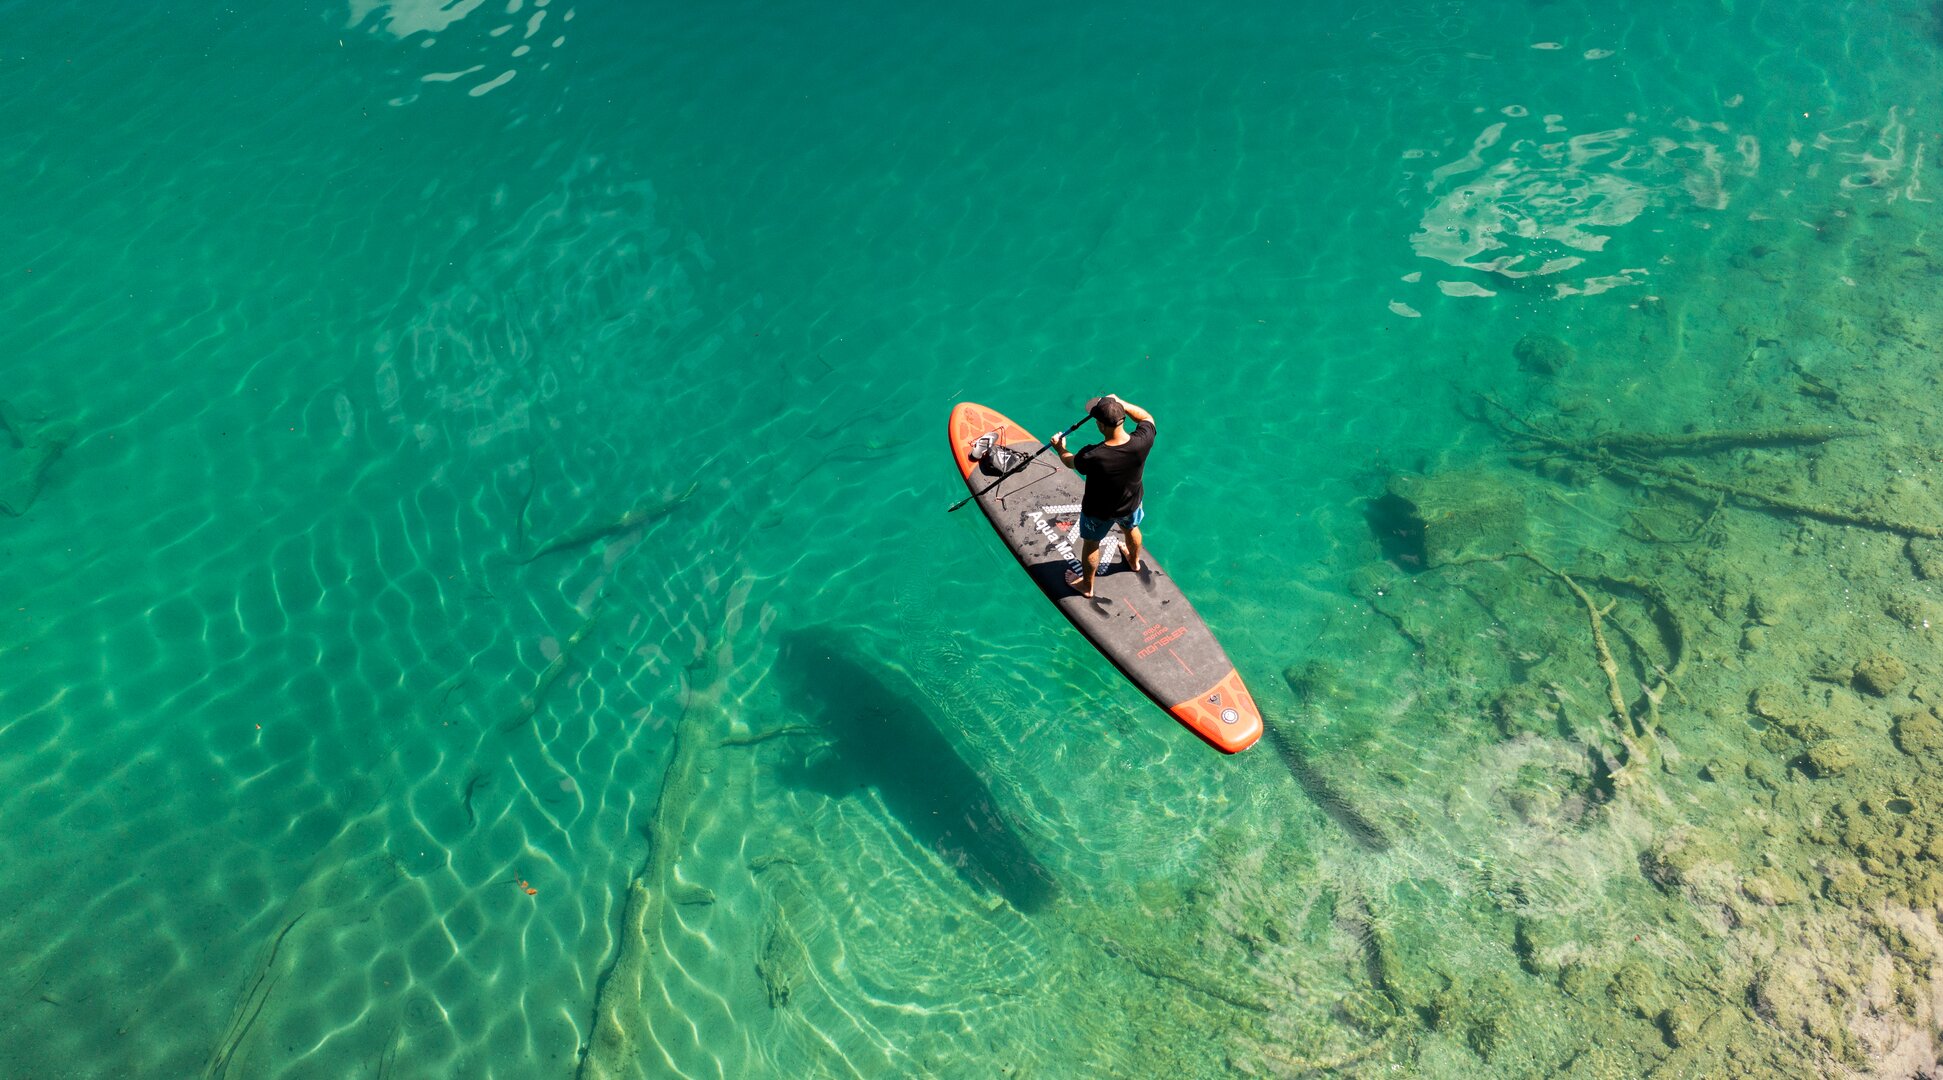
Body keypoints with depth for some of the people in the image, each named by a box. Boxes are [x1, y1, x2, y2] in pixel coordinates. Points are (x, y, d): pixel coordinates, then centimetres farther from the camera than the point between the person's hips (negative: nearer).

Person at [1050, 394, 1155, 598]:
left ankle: (1087, 586, 49)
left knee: (1091, 544, 25)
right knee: (1131, 528, 36)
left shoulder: (1092, 457, -41)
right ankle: (1134, 561, 67)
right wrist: (1120, 403, -10)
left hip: (1099, 512, -4)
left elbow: (1071, 462, -14)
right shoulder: (1142, 442, -34)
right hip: (1131, 503, 4)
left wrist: (1060, 448, 7)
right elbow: (1147, 417, -8)